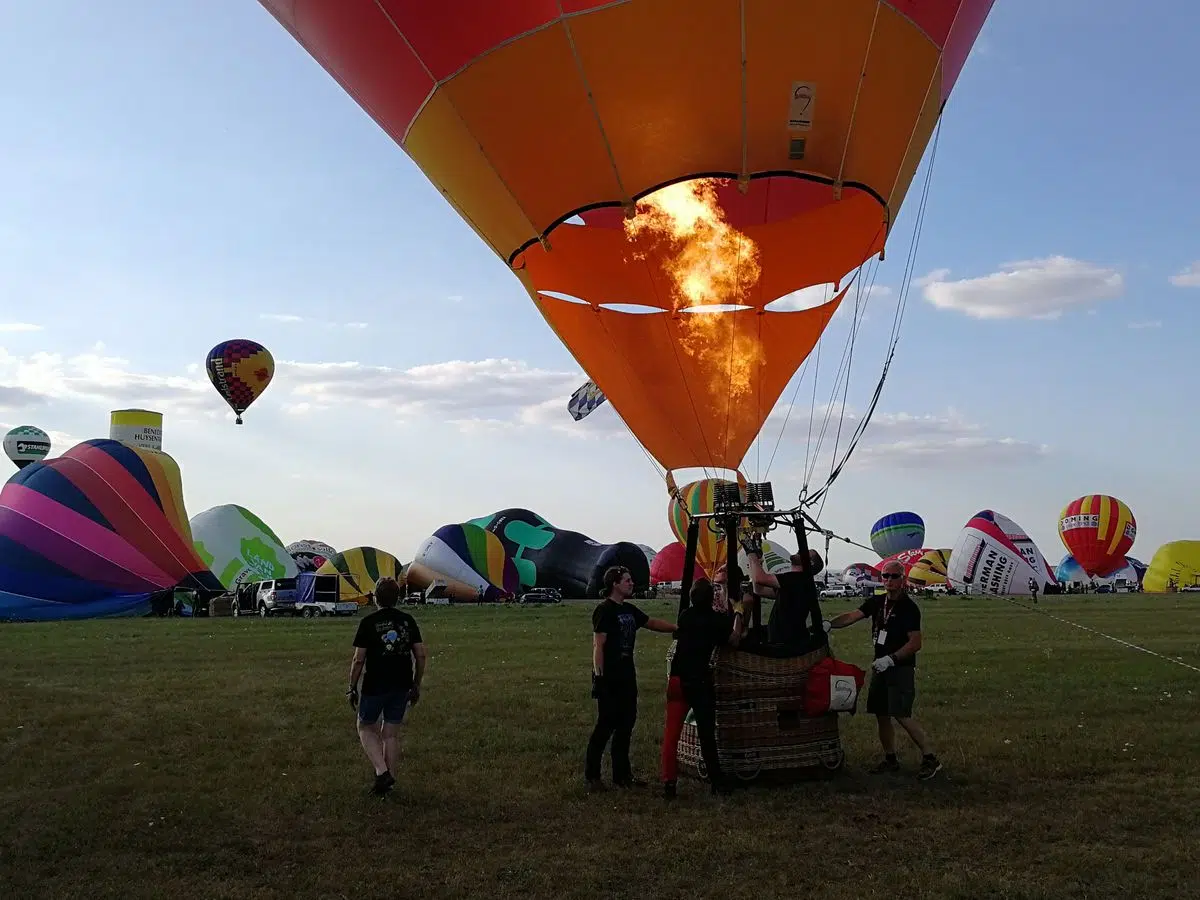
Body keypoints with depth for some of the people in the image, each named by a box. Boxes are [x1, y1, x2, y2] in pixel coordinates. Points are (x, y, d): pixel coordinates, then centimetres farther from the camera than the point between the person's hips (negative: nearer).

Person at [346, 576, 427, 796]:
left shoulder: (368, 622, -9)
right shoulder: (408, 621, 3)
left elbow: (358, 659, -10)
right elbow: (421, 655, 2)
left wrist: (352, 687, 1)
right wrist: (416, 684, 13)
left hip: (375, 686, -4)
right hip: (402, 687, 4)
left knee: (366, 728, 13)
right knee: (391, 733, 14)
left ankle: (382, 772, -4)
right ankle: (389, 781, 17)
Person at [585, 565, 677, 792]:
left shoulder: (629, 610, 14)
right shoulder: (604, 611, -12)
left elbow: (653, 623, 26)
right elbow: (598, 645, -16)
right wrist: (599, 676, -20)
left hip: (626, 677, 9)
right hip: (609, 679, -9)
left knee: (626, 724, 11)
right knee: (606, 725, -5)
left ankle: (622, 774, 20)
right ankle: (592, 776, 5)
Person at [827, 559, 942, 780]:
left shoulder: (909, 607, -11)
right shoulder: (877, 602, 9)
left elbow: (915, 643, -14)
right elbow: (851, 616, -2)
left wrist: (891, 659, -22)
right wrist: (829, 624, -19)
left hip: (901, 668, -7)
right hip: (880, 667, 7)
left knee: (902, 716, -15)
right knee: (882, 715, 10)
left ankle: (930, 758, -6)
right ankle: (890, 759, 23)